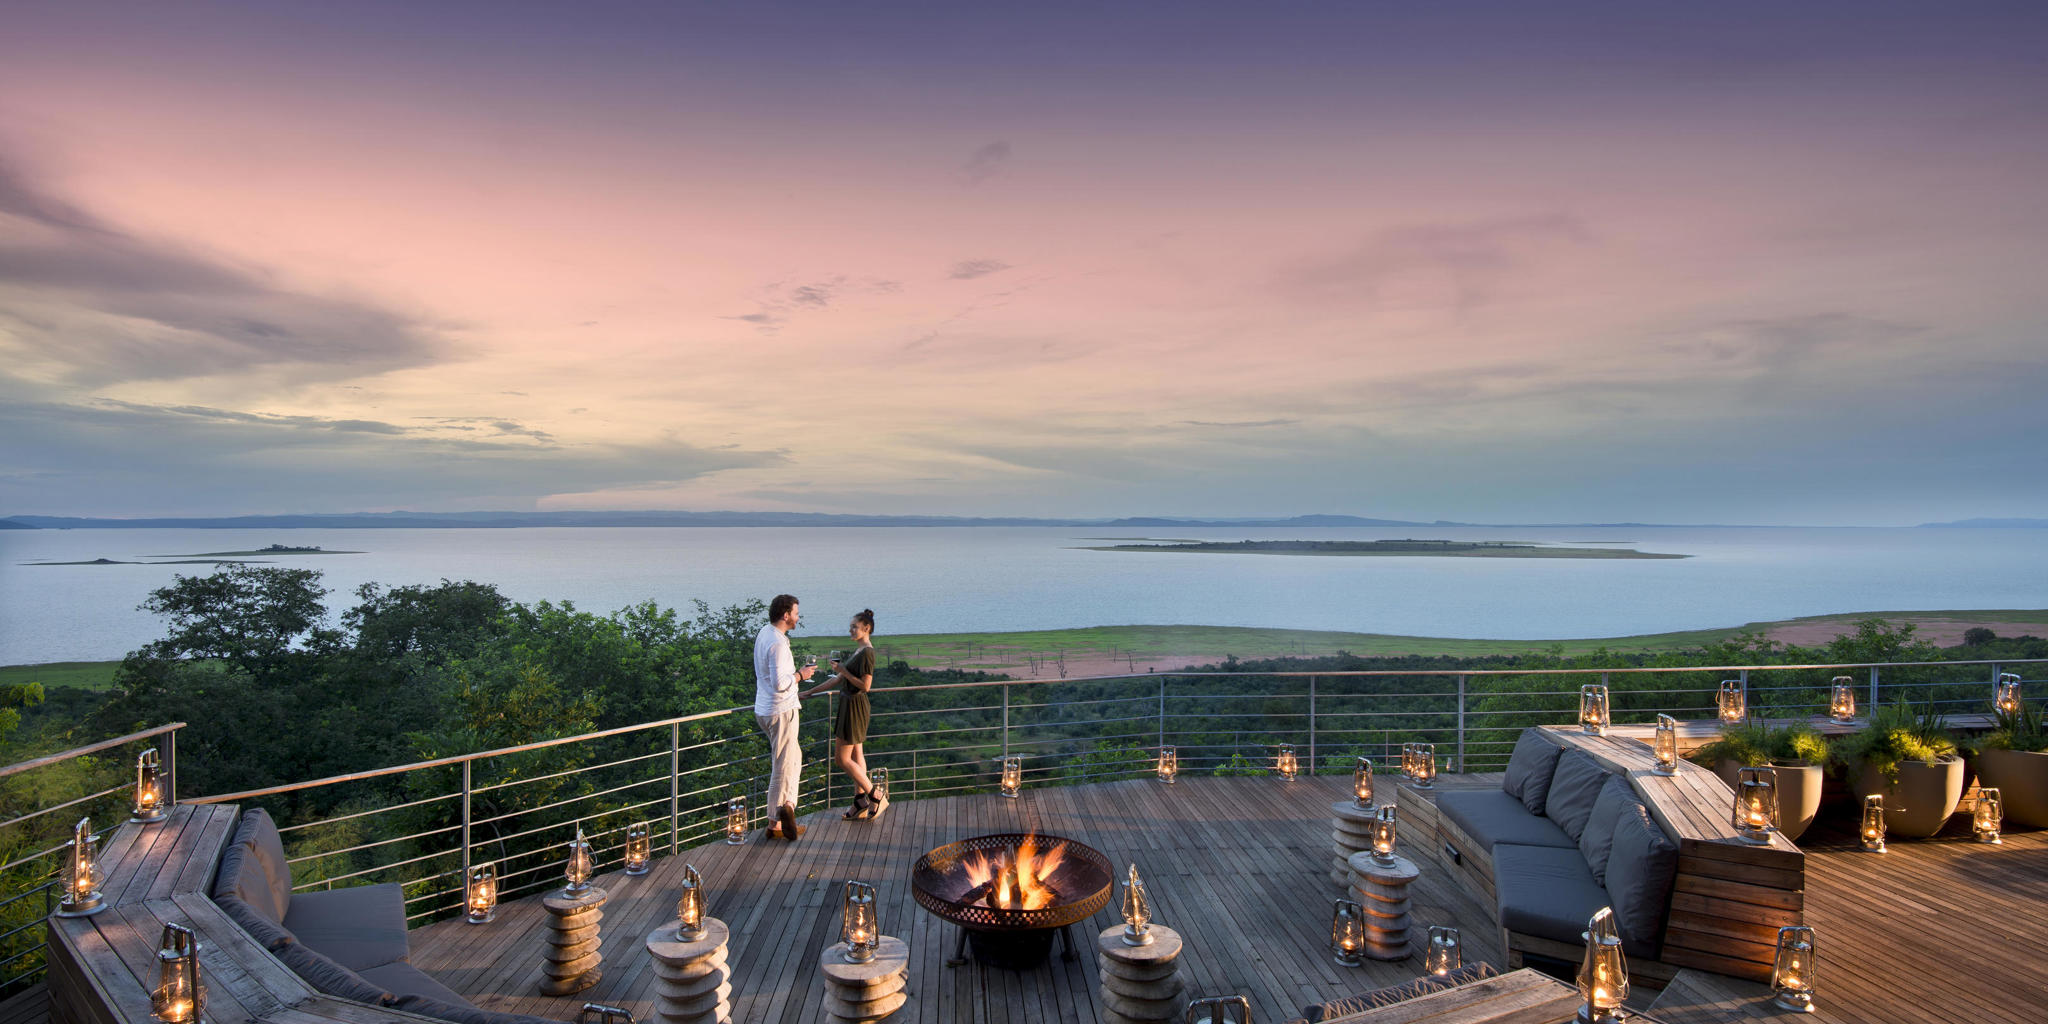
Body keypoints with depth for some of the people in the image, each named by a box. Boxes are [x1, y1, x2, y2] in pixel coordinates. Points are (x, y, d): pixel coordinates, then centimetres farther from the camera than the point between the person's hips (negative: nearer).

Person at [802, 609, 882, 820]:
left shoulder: (867, 652, -17)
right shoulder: (858, 651, 13)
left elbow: (865, 685, -23)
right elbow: (838, 679, 18)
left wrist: (843, 671, -17)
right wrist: (810, 692, 20)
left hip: (855, 707, -10)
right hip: (849, 705, 10)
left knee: (842, 759, -5)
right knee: (856, 756, 12)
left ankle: (877, 797, 0)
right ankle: (861, 807, 18)